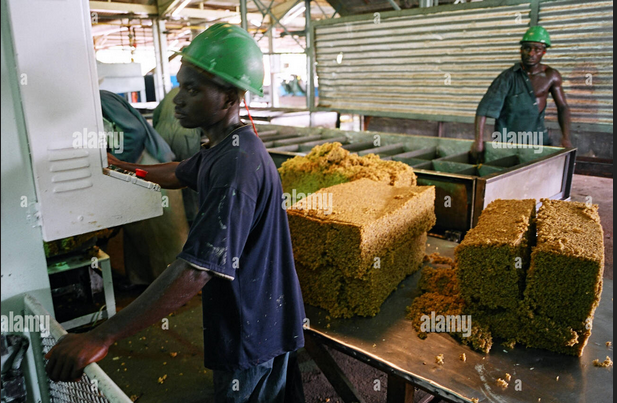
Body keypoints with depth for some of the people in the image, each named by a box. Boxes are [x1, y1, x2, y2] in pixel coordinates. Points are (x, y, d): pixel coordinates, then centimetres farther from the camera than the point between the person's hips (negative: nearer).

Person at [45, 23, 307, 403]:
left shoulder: (236, 165, -31)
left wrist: (102, 337, -34)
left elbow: (197, 269, -36)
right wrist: (126, 166, 34)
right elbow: (178, 175, 24)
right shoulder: (221, 150, 4)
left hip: (254, 330, -9)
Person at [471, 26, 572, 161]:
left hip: (538, 138, 4)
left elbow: (562, 107, 9)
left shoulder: (551, 76, 2)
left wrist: (566, 137, -5)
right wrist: (479, 140, -27)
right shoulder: (509, 77, -9)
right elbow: (485, 108, -17)